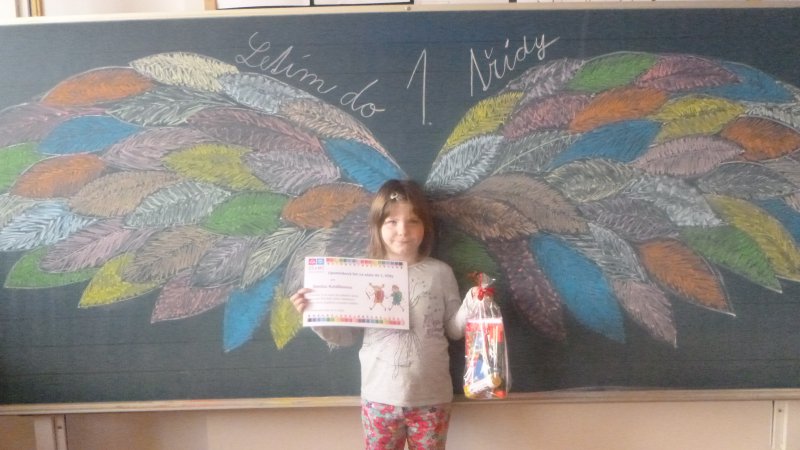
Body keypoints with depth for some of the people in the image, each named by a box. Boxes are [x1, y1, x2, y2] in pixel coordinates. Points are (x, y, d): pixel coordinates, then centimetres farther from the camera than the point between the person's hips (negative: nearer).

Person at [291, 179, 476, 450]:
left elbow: (454, 330, 1)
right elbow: (347, 335, -1)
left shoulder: (440, 272, -4)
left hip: (431, 399, 0)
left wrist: (473, 304, -15)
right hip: (380, 398, 0)